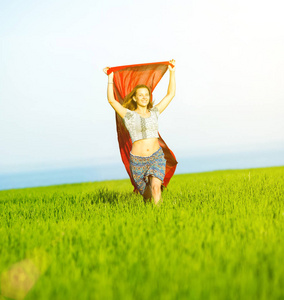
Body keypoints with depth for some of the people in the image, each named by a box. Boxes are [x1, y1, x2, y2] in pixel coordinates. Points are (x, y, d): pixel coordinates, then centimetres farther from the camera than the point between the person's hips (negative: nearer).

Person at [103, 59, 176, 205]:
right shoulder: (129, 115, -2)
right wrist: (110, 78, -15)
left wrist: (172, 72, 7)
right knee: (146, 192, 11)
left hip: (157, 157, 1)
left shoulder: (154, 112, 7)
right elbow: (111, 100, -14)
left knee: (155, 187, -23)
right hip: (138, 160, -1)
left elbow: (170, 94, 10)